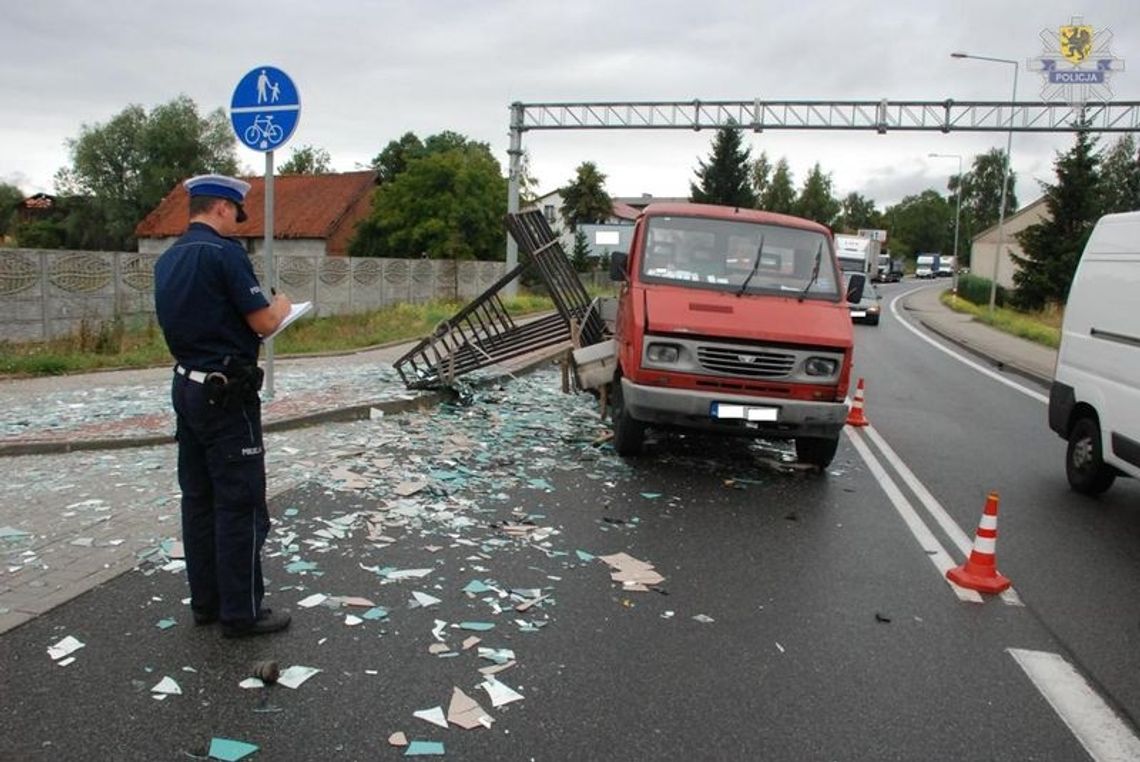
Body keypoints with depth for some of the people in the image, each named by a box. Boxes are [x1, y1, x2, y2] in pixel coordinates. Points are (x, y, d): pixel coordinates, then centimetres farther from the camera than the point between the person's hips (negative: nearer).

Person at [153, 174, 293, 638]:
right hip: (226, 394, -9)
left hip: (187, 387, 9)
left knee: (199, 499, 13)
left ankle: (205, 601, 23)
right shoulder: (224, 252, -15)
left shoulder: (167, 260, 11)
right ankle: (240, 612, 6)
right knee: (240, 504, -1)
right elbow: (265, 324, -15)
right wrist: (281, 306, 5)